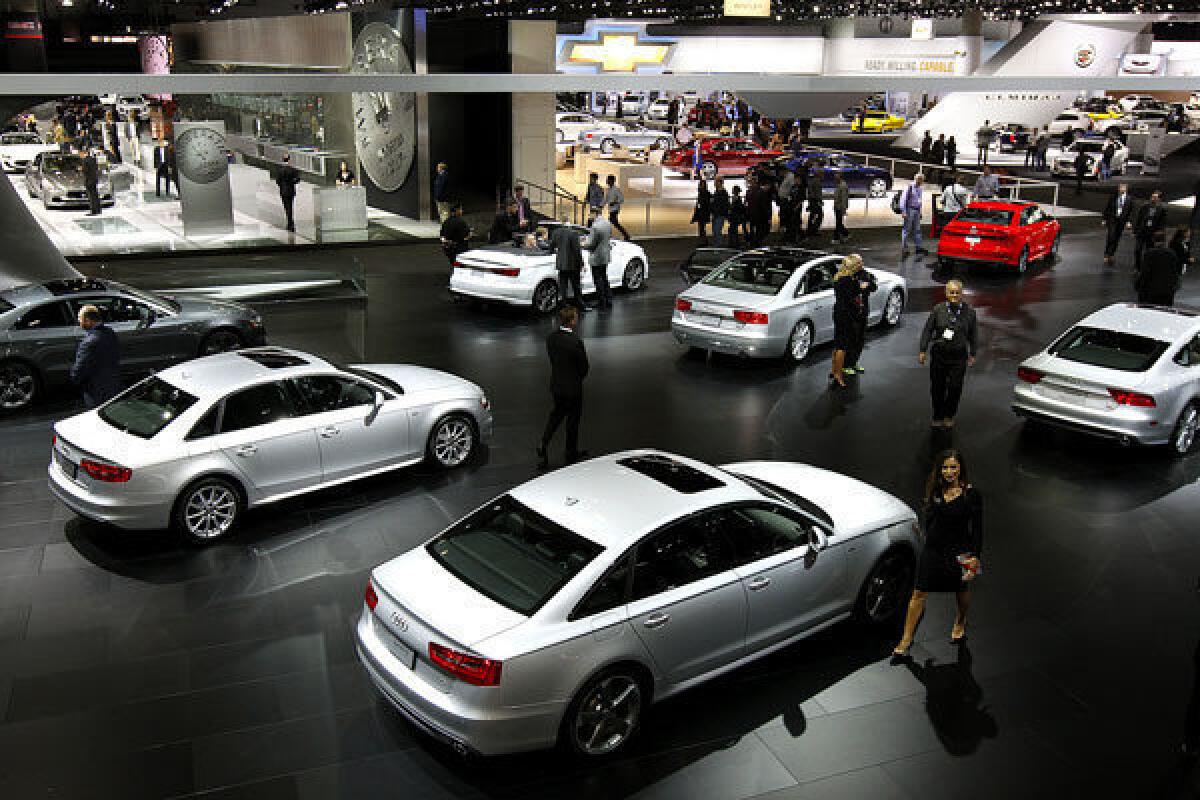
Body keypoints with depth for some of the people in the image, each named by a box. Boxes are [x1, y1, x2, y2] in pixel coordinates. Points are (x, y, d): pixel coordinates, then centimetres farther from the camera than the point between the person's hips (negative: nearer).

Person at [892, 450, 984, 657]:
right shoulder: (935, 491, -1)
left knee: (962, 590, 19)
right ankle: (906, 639, 6)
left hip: (958, 551, -2)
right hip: (933, 549, 2)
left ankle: (960, 624, 50)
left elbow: (977, 528, -8)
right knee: (919, 593, 0)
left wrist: (975, 555, -10)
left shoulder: (971, 494, -11)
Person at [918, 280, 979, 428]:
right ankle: (937, 417, 22)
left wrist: (972, 354, 9)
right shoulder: (938, 309, -2)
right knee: (937, 388, 6)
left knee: (955, 387, 0)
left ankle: (949, 416, 21)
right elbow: (927, 330, 3)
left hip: (959, 356, 0)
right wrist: (923, 350, 0)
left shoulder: (969, 312, 1)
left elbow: (973, 335, 10)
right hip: (939, 354, 0)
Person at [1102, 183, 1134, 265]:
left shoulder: (1129, 199, 3)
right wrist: (1105, 219, 3)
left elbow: (1131, 211, 6)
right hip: (1112, 219, -1)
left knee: (1116, 239, 6)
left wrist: (1128, 221, -1)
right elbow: (1107, 208, 5)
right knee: (1110, 237, -11)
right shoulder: (1113, 197, 1)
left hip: (1122, 220, 2)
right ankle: (1106, 255, -7)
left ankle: (1111, 255, 16)